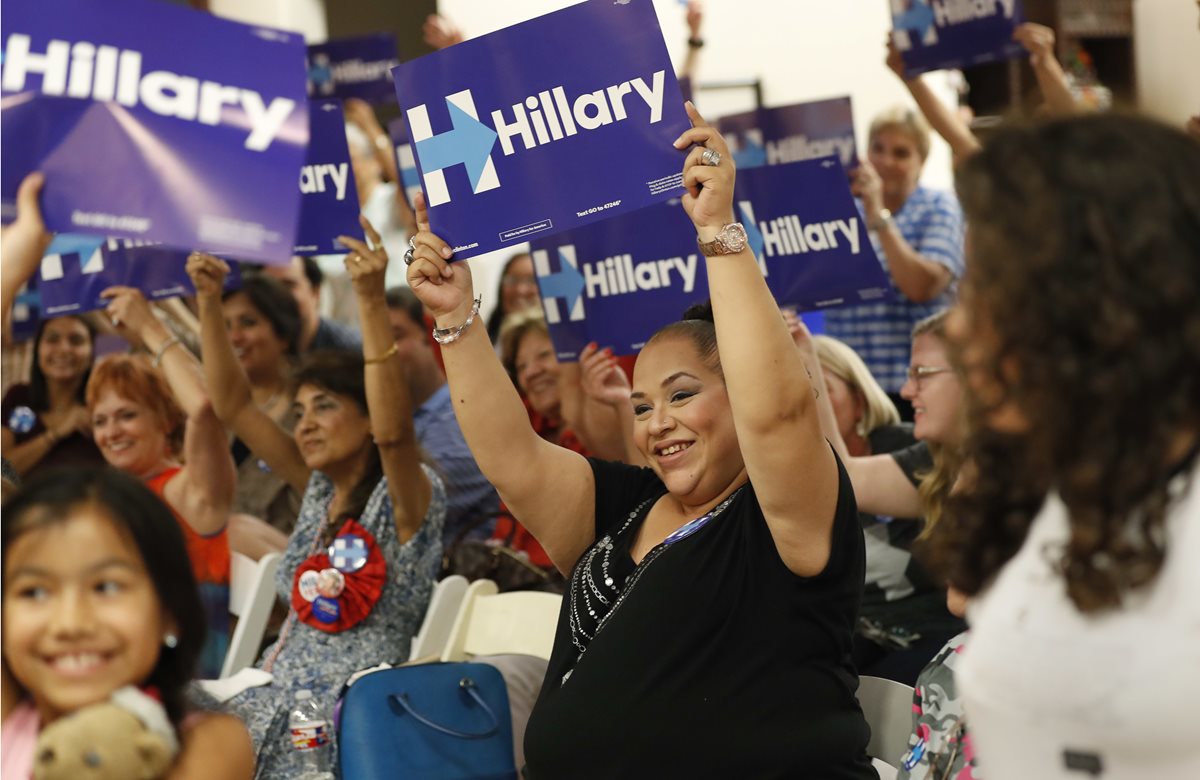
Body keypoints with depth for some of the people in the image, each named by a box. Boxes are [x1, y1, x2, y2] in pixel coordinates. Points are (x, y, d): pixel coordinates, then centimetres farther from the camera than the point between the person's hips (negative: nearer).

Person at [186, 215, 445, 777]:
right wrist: (209, 302, 1)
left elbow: (394, 430, -29)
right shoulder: (320, 489, 12)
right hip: (278, 697, 7)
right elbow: (233, 406, 10)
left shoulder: (407, 495, -7)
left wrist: (372, 301, -37)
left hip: (352, 712, -7)